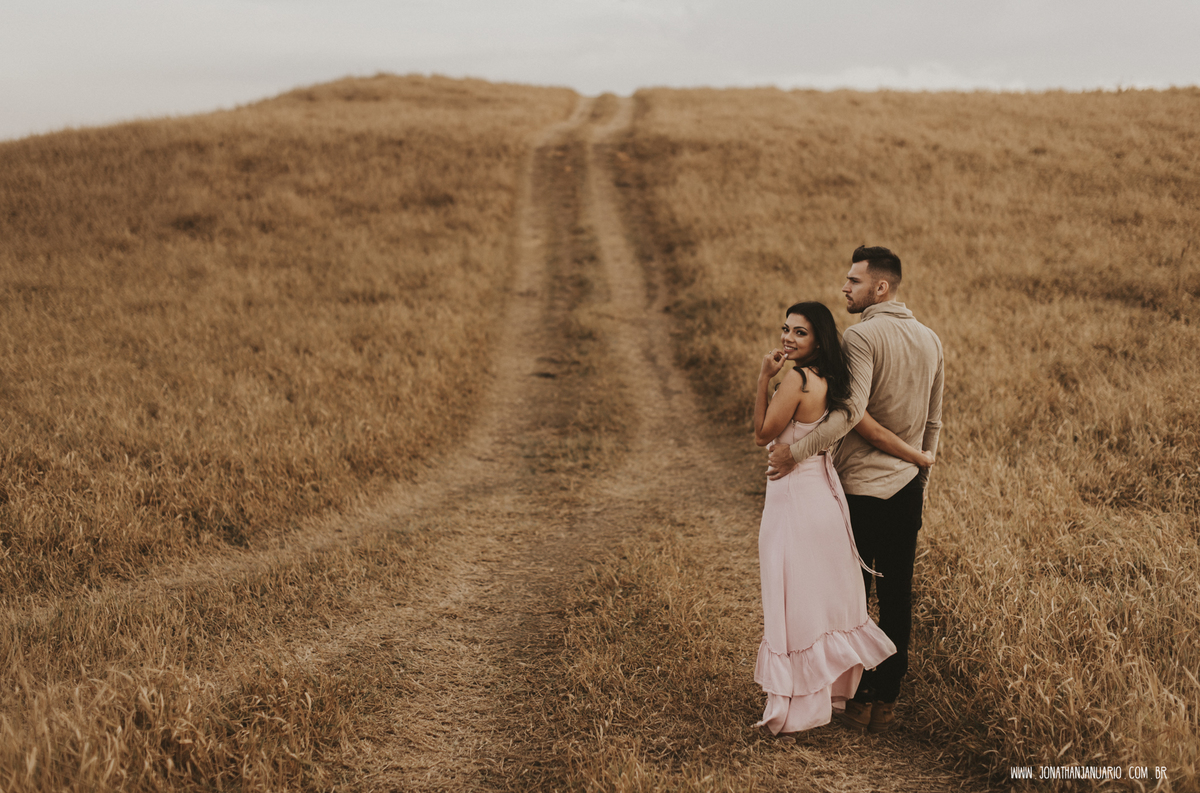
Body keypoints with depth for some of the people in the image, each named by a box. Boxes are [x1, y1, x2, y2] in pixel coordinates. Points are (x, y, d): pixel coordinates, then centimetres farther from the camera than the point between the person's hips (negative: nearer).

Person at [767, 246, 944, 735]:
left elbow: (853, 410, -28)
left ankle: (857, 702, 10)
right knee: (897, 599, 10)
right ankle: (886, 703, 16)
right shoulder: (930, 340, 9)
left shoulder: (862, 336, -14)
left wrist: (798, 451, -26)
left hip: (859, 485, -6)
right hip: (908, 486, 6)